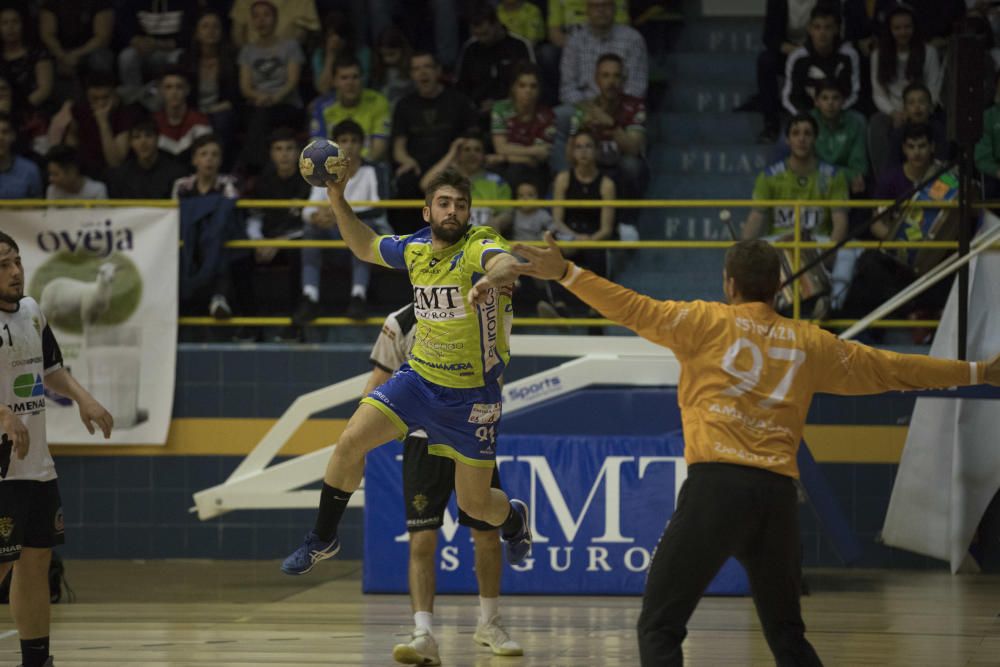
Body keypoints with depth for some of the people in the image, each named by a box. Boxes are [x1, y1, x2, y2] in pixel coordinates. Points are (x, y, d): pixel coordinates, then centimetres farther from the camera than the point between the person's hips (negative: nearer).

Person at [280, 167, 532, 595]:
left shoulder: (479, 246, -17)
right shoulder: (415, 249, 1)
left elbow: (506, 264, -42)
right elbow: (365, 247, 21)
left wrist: (492, 278, -65)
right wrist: (339, 203, 7)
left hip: (472, 395, -4)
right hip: (419, 378, 4)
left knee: (474, 504, 3)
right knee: (351, 441, -16)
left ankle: (514, 518, 41)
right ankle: (322, 540, 2)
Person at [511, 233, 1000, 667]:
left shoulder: (708, 322, 9)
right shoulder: (810, 343, 18)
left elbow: (635, 310, -1)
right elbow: (894, 369, 24)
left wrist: (566, 273, 2)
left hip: (717, 484, -4)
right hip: (779, 490, 4)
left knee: (660, 626, -1)